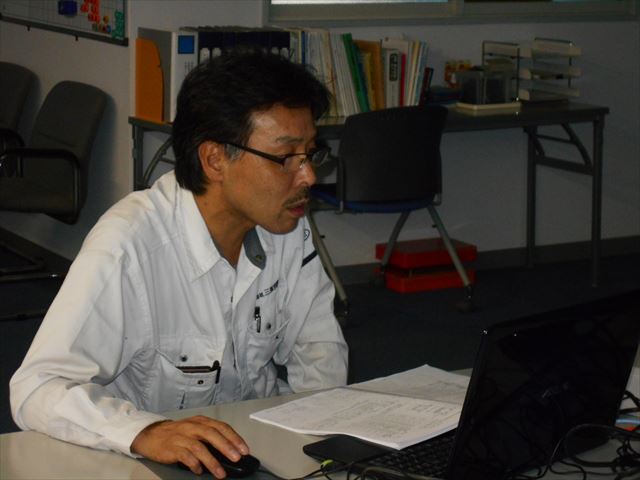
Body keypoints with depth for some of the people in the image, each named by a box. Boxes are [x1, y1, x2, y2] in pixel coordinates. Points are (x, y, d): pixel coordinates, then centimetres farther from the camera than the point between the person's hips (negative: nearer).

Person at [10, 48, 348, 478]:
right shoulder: (129, 245, -22)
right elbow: (36, 390, -27)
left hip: (261, 441, 3)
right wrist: (146, 432, -43)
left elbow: (318, 342, 10)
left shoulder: (289, 228, -3)